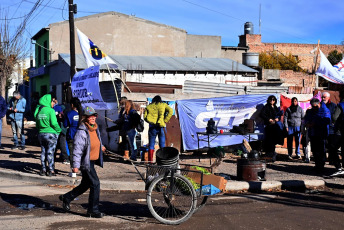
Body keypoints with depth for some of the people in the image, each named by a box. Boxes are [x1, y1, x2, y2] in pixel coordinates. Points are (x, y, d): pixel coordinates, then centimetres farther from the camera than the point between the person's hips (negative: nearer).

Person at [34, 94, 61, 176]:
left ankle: (43, 169, 17)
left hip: (41, 134, 6)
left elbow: (37, 124, 11)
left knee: (43, 152, 13)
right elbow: (54, 123, -15)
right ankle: (51, 170, 4)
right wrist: (59, 130, -2)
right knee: (50, 153, 0)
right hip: (51, 134, -6)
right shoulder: (50, 111, -13)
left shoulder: (38, 111, 7)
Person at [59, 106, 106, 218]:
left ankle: (66, 198, 36)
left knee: (85, 184, 19)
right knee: (95, 184, -9)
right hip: (86, 162, -9)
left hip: (92, 161, 9)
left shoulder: (95, 129, 8)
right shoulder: (82, 132, -19)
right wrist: (76, 165, -26)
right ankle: (93, 210, 1)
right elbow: (77, 149, -22)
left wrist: (101, 147, 49)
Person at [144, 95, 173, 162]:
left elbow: (145, 117, 2)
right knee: (162, 145, 5)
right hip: (161, 127, -1)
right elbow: (170, 111, -6)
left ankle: (150, 161, 2)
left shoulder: (149, 106, 13)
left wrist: (151, 122, 12)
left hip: (152, 127, 1)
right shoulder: (163, 105, 10)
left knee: (151, 145, 5)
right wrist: (165, 120, -2)